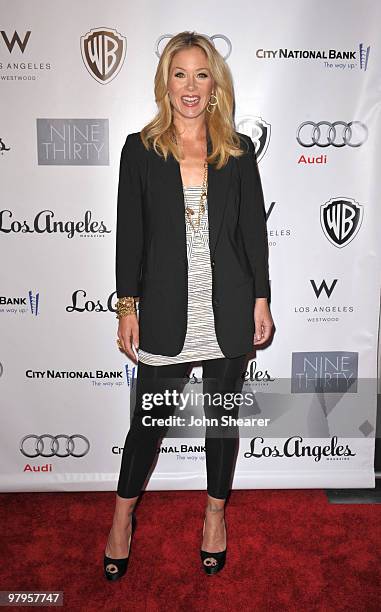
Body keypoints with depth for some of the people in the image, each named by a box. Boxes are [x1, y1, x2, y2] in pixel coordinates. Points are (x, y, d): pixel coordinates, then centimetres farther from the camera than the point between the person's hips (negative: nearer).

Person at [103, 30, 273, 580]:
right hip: (166, 313, -1)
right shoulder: (140, 150, 2)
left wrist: (261, 300, 3)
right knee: (149, 417, 8)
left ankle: (216, 513, 37)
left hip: (228, 311, 2)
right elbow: (130, 234, 0)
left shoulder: (238, 150, 4)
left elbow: (254, 230, 5)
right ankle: (123, 516, 33)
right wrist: (127, 307, -3)